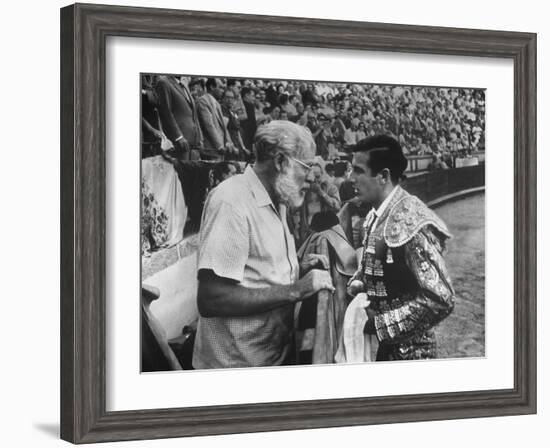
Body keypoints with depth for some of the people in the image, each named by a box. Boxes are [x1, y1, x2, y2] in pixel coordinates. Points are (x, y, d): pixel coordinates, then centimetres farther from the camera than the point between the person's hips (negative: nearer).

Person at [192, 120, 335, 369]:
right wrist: (295, 290, -25)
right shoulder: (231, 202, -20)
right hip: (239, 361, -9)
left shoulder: (276, 202, 12)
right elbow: (210, 300, -27)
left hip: (280, 353, 9)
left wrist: (297, 268, 2)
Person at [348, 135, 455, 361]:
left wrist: (380, 324, -20)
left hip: (408, 350, -8)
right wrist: (360, 282, 0)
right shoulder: (373, 217, 4)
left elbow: (440, 300, -24)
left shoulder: (412, 223, -21)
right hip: (378, 344, 8)